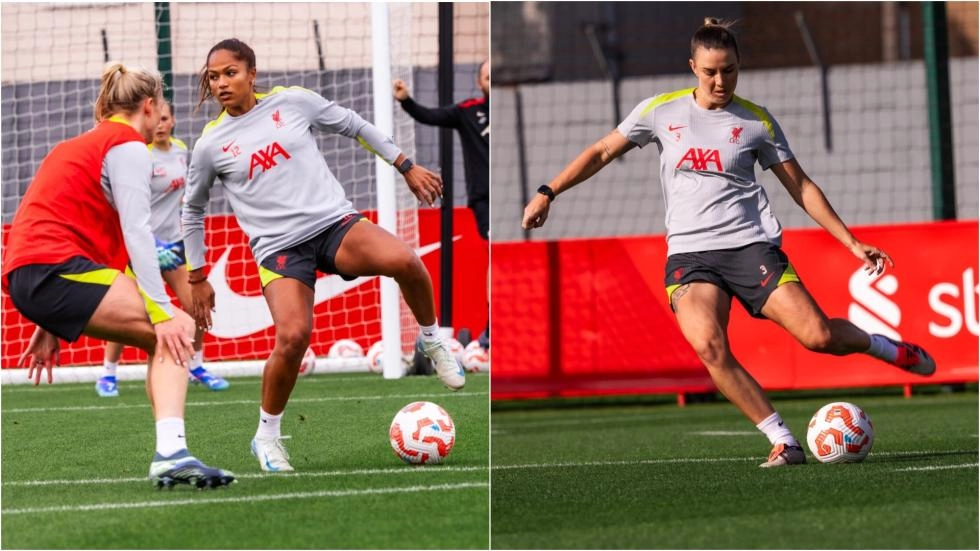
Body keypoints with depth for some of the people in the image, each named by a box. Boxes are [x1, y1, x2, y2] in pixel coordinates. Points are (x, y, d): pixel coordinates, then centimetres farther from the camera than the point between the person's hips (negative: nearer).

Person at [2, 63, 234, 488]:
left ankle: (170, 455, -1)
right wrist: (164, 311, -17)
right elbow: (136, 230, -12)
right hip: (56, 268, -9)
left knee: (165, 340, 11)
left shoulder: (78, 146, 28)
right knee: (177, 331, -14)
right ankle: (171, 451, -31)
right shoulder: (129, 146, -1)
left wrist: (51, 325, 30)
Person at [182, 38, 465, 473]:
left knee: (403, 260, -31)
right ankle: (267, 436, -2)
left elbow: (354, 126, 17)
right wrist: (197, 278, 20)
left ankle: (432, 341, -1)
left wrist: (407, 167, 18)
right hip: (279, 248, -1)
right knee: (292, 336, -27)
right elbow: (193, 210, 19)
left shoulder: (293, 102, 3)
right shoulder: (210, 145, 4)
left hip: (335, 223, 1)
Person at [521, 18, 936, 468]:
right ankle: (783, 442, -18)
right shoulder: (662, 111, 8)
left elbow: (801, 188, 10)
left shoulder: (756, 122, 5)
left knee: (818, 335, -15)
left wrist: (853, 243, 6)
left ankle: (884, 347, 19)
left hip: (751, 245, -1)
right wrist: (546, 193, 10)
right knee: (710, 347, -27)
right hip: (689, 253, 1)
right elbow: (601, 153, 17)